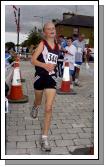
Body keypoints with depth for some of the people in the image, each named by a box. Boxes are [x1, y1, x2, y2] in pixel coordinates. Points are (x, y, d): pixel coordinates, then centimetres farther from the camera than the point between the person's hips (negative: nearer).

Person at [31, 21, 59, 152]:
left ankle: (44, 138, 0)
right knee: (38, 102, 20)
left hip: (51, 78, 2)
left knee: (49, 108, -7)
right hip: (40, 77, -2)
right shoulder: (42, 44, -6)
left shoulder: (58, 46, 8)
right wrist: (44, 65, -29)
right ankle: (35, 107, 60)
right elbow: (33, 60, -15)